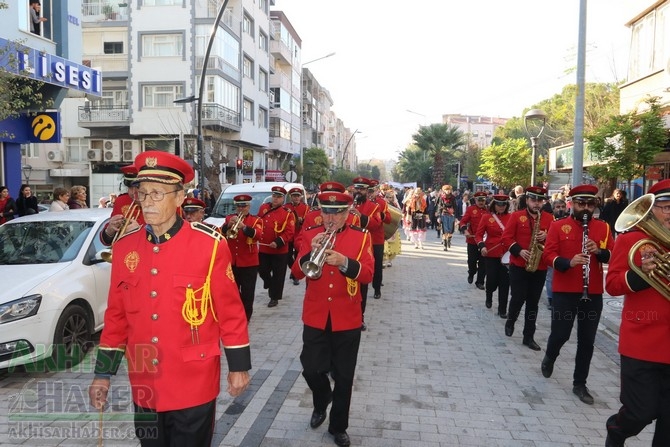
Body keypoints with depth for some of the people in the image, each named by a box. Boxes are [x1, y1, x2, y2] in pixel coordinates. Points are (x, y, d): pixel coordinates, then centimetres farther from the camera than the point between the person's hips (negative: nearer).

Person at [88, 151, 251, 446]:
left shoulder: (210, 244, -13)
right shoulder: (125, 246, -1)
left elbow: (230, 311, -8)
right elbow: (116, 316, 7)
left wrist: (238, 366, -4)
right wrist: (103, 373, 9)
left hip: (194, 386, -4)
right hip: (144, 385, 4)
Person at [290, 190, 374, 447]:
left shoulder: (361, 237, -2)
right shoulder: (310, 235, 2)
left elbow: (368, 274, -12)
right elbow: (297, 273, -5)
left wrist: (344, 262, -29)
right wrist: (311, 253, -22)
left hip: (347, 319, -1)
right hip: (315, 317, 1)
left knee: (344, 377, 8)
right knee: (311, 370, 3)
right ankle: (321, 403, 37)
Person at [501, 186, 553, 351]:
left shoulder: (549, 218, 6)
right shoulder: (516, 216, -1)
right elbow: (506, 238, -6)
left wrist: (547, 236, -15)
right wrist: (519, 251, -18)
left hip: (540, 268, 2)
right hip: (518, 266, -2)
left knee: (533, 302, 6)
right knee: (518, 298, -1)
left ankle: (529, 336, 15)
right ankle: (510, 322, 29)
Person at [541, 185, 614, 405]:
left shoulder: (603, 227, 6)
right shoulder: (558, 226, -1)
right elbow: (549, 254, -7)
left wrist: (599, 251, -18)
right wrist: (568, 262, -24)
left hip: (593, 293, 2)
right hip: (564, 291, -2)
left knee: (587, 341, 7)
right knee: (560, 333, 0)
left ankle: (580, 384, 21)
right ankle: (550, 357, 34)